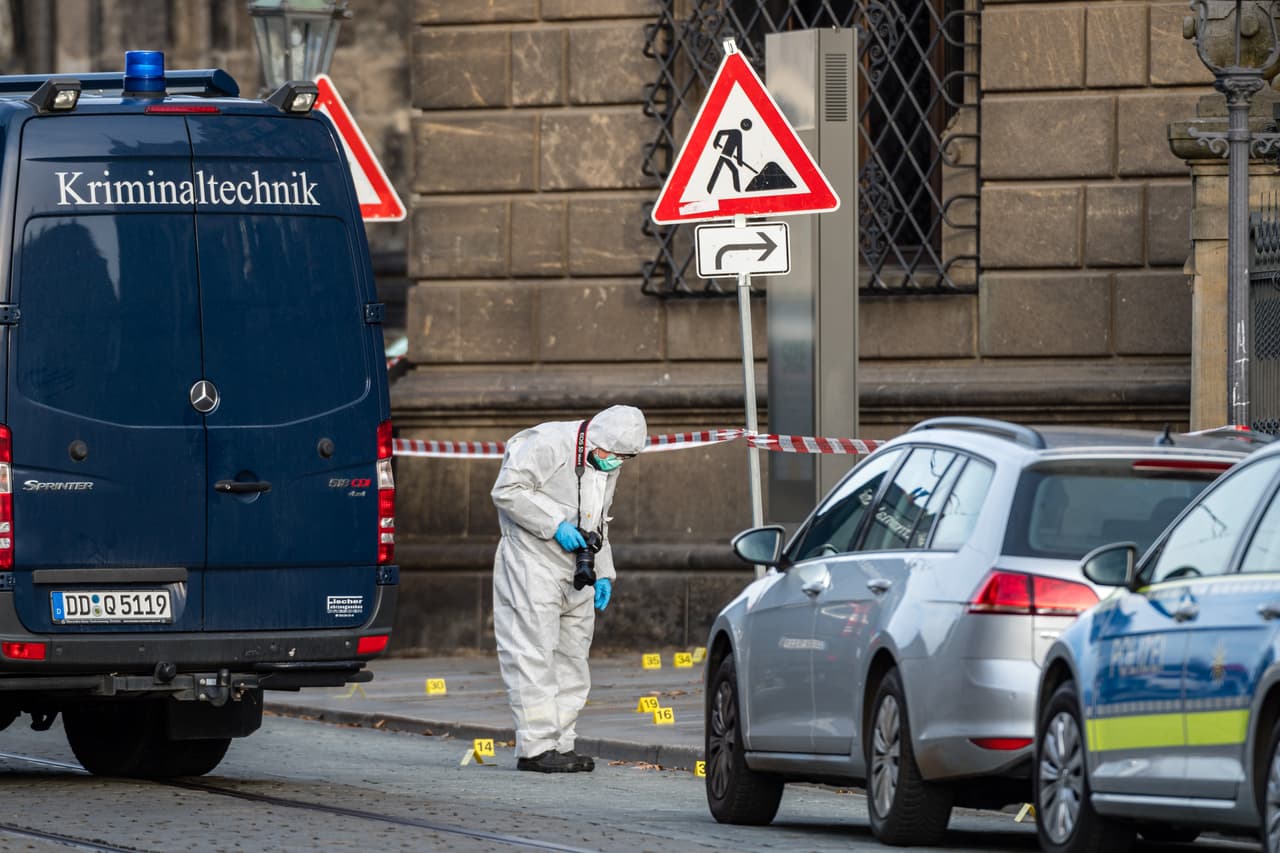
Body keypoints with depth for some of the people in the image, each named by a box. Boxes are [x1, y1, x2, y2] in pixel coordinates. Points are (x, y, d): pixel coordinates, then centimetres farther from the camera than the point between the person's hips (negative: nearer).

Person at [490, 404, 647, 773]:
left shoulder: (607, 466, 13)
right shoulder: (549, 444, -14)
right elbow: (506, 491, -18)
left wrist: (602, 574, 14)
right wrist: (556, 524, -21)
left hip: (575, 572, 9)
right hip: (532, 560, -9)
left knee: (572, 656, 9)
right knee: (533, 653, -11)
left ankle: (560, 744, 15)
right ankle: (535, 747, -13)